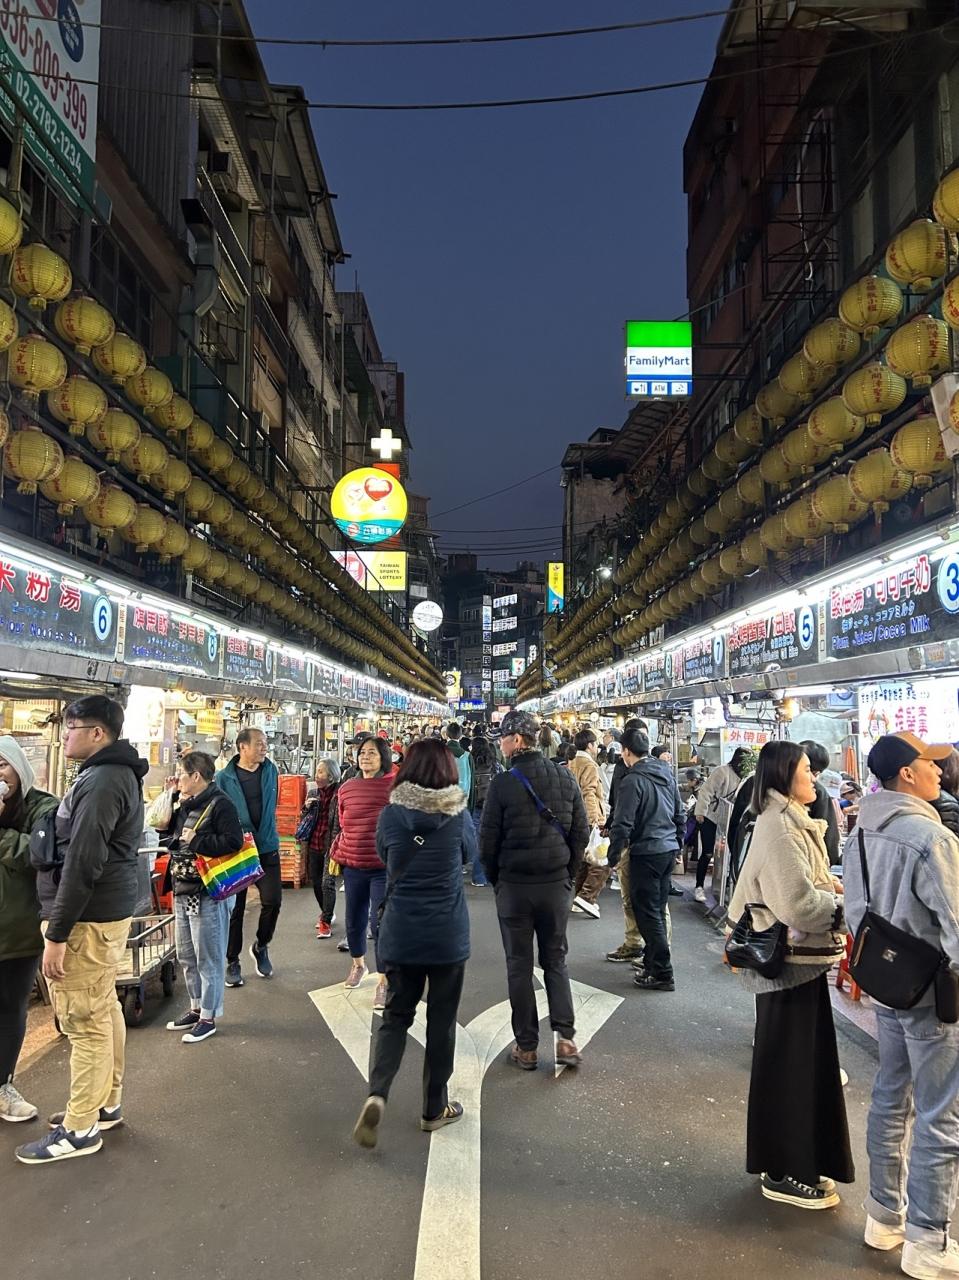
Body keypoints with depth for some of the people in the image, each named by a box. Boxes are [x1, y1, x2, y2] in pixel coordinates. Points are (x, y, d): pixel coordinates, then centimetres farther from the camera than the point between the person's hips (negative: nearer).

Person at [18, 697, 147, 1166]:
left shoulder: (102, 781, -19)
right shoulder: (117, 774, 14)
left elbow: (82, 864, -23)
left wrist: (56, 934, -20)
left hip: (88, 919, -10)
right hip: (109, 912, 10)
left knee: (85, 1023, 0)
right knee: (104, 1012, 17)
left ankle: (80, 1128, 11)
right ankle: (106, 1104, 29)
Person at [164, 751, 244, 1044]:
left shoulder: (220, 804, -15)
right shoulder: (186, 805, 12)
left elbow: (233, 842, -25)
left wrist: (195, 841, -19)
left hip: (208, 894, -10)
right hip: (183, 892, 10)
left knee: (208, 960, 1)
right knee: (186, 957, 20)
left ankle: (208, 1018, 12)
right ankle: (196, 1008, 34)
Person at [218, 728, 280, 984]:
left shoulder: (271, 771, 4)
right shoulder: (224, 778, -7)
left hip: (267, 848, 3)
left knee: (273, 901, -3)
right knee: (235, 908, 5)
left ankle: (261, 946, 24)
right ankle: (232, 962, 20)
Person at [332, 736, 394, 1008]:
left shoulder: (395, 787, -9)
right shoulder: (347, 788, 4)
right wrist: (335, 855, 12)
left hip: (385, 868, -4)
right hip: (353, 866, 5)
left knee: (380, 923, -5)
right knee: (354, 920, 16)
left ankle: (383, 982, 10)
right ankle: (358, 964, 43)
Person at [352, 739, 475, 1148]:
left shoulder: (391, 813, -8)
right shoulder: (459, 814, -10)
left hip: (400, 933, 1)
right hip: (448, 935, -1)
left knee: (396, 1013, 14)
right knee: (441, 1019, 13)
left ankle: (377, 1094, -6)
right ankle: (434, 1109, 24)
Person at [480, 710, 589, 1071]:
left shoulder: (503, 783, -14)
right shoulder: (565, 778, -2)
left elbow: (488, 840, -9)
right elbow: (581, 833, 2)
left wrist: (496, 880, 7)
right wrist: (568, 875, 12)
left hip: (514, 885, -3)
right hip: (557, 885, 3)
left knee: (519, 965, 9)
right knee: (555, 960, 16)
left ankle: (526, 1047, 15)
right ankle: (565, 1037, 5)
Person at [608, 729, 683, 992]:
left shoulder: (633, 780, -16)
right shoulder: (666, 773, 8)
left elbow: (623, 824, -18)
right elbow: (680, 814, 15)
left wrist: (613, 856, -8)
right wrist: (677, 843, 25)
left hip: (645, 854, -8)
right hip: (668, 850, 8)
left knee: (647, 913, 0)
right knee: (658, 909, 18)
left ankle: (662, 974, 3)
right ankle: (652, 958, 31)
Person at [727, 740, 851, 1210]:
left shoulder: (791, 822, 11)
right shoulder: (778, 828, -21)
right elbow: (798, 905, -25)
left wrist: (828, 887, -1)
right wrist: (839, 903, -10)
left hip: (799, 958, 10)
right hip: (789, 961, -10)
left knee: (806, 1062, 18)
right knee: (788, 1066, 3)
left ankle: (799, 1163, 32)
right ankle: (785, 1173, 17)